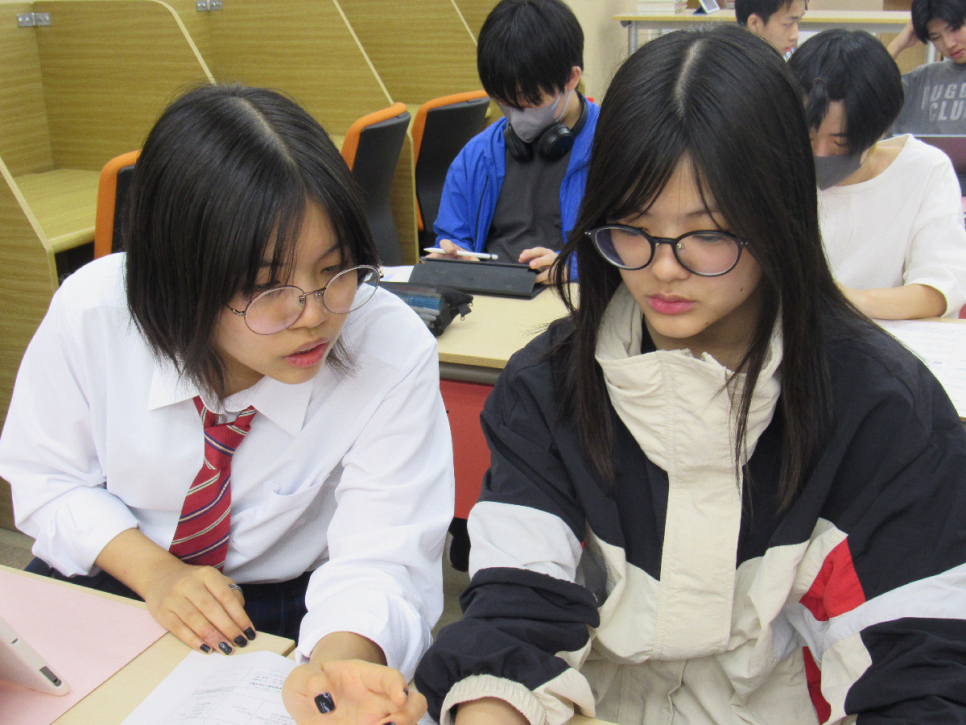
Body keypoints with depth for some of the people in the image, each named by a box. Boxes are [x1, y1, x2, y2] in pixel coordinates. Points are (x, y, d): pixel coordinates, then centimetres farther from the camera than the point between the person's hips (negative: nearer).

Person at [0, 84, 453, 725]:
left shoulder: (395, 353, -25)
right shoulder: (90, 312, -20)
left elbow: (380, 563, -25)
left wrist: (342, 662, -47)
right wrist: (152, 570, -20)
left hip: (287, 616, -1)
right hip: (104, 582, 2)